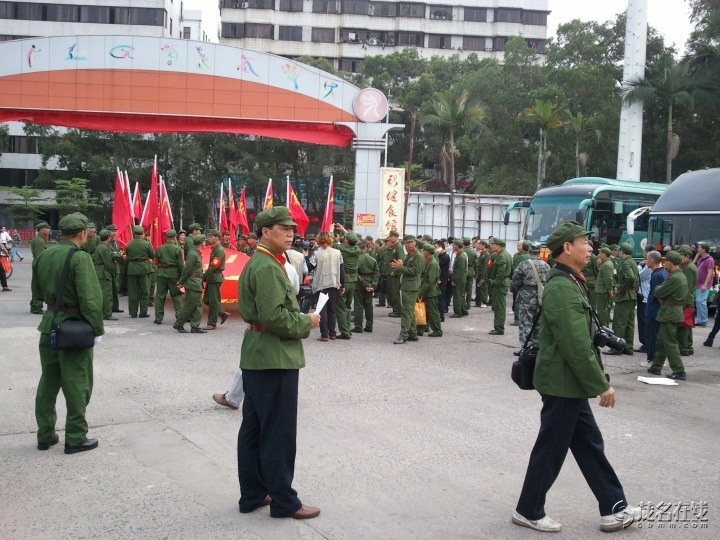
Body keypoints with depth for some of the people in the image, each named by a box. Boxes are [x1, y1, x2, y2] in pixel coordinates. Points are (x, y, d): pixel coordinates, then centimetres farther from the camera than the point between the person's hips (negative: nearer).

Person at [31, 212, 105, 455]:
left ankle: (45, 435, 25)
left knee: (48, 381, 16)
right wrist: (97, 328, -13)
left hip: (49, 325, 7)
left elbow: (37, 293, 16)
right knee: (77, 385, 3)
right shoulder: (80, 258, -18)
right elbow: (91, 298, -21)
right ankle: (75, 438, 10)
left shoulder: (42, 256, 5)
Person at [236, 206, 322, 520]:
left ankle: (253, 494, 24)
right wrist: (306, 323, -11)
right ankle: (284, 501, 8)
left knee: (254, 429, 14)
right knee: (278, 432, -2)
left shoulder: (258, 263, 16)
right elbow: (274, 315, -26)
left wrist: (300, 319, 9)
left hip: (258, 355, 11)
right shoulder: (267, 267, -17)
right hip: (274, 358, -11)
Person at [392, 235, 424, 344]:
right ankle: (413, 334, 21)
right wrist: (396, 267, -4)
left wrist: (400, 267, -18)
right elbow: (400, 271, 18)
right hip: (406, 286, 10)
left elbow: (414, 271, -19)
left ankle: (403, 336, -13)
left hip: (412, 288, -10)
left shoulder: (419, 256, -9)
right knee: (410, 312, 14)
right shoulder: (407, 256, 19)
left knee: (407, 312, -12)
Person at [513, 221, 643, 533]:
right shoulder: (562, 288, -22)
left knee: (589, 444, 15)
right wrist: (602, 385, -18)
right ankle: (529, 511, 17)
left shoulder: (569, 282, 12)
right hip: (562, 383, -10)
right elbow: (577, 346, -25)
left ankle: (614, 510, 25)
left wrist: (595, 382, 18)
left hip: (569, 382, 10)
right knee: (551, 449, 2)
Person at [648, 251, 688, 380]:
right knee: (662, 340, 17)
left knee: (670, 343, -4)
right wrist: (662, 296, -1)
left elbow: (658, 293, -16)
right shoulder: (682, 276, 10)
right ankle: (656, 367, 25)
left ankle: (679, 372, -2)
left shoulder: (674, 278, -22)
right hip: (675, 310, 10)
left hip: (669, 313, -10)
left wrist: (658, 288, 4)